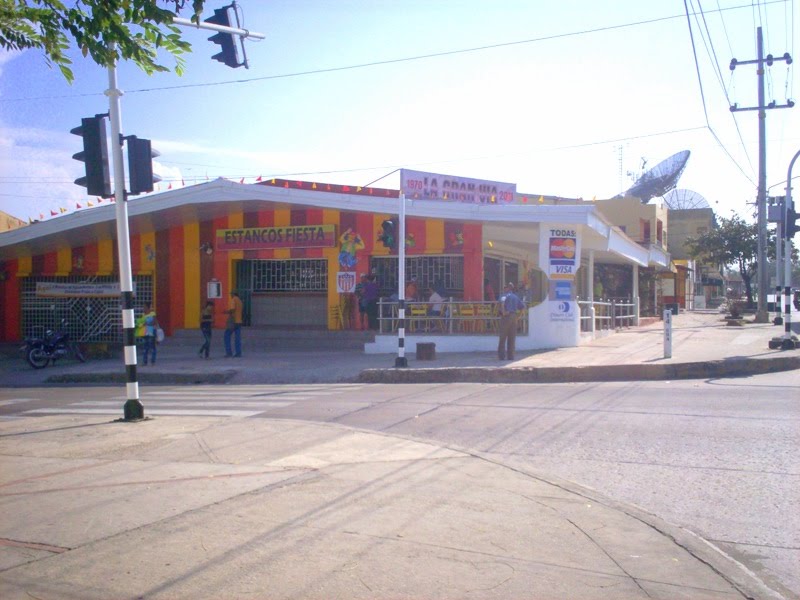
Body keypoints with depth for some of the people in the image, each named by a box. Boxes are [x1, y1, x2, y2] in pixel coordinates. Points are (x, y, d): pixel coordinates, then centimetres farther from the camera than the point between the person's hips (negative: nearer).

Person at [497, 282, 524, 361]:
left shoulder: (505, 295, -4)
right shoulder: (515, 297, 17)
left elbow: (502, 301, -27)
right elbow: (523, 306, 21)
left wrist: (503, 311, -22)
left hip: (506, 316, -6)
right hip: (514, 317, 6)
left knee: (502, 337, -2)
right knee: (512, 338, 7)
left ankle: (502, 356, -6)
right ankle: (510, 356, 5)